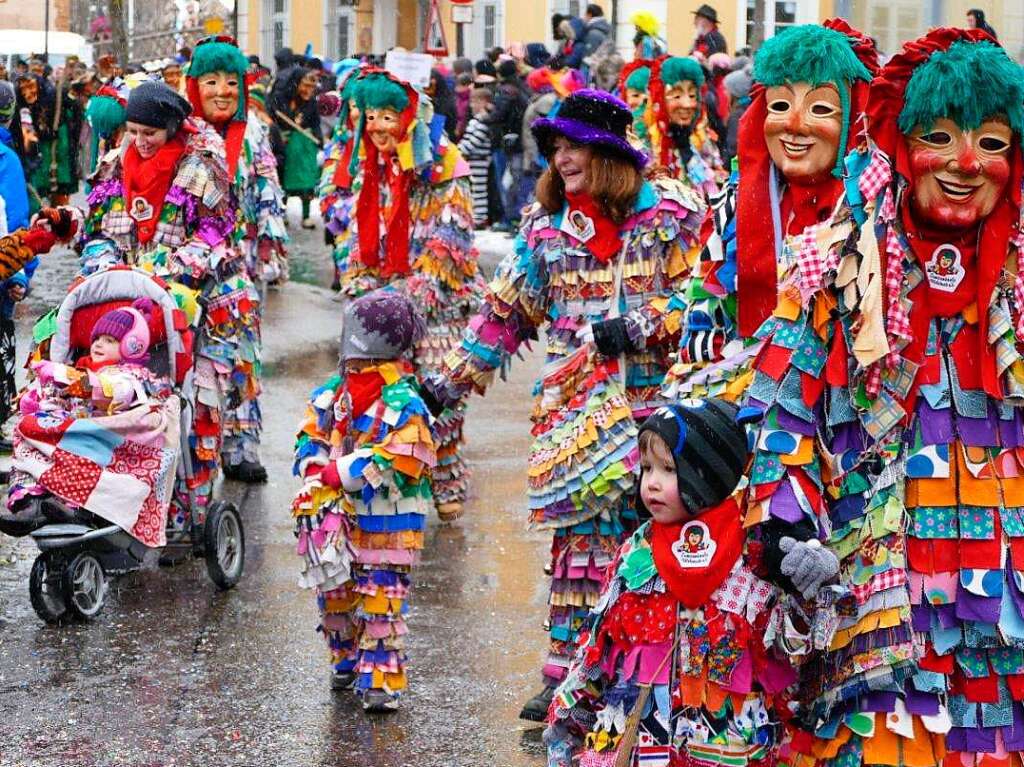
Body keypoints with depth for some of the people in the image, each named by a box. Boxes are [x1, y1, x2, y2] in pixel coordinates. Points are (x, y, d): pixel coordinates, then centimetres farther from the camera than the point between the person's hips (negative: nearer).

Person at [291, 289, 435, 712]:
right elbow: (311, 438, 9)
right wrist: (315, 474, -10)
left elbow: (389, 466, -20)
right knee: (335, 595, 15)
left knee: (381, 600, -4)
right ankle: (347, 662, 33)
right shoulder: (334, 392, 6)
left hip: (386, 526, -6)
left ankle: (382, 681, 1)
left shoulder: (404, 406, -16)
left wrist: (336, 474, -18)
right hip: (337, 519, 6)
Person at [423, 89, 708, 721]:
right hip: (574, 405, 3)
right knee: (579, 534, -1)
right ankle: (568, 674, 5)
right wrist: (453, 381, 13)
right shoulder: (545, 226, 12)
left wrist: (639, 327, -15)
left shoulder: (668, 212, 0)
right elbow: (505, 312, 15)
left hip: (654, 402, -2)